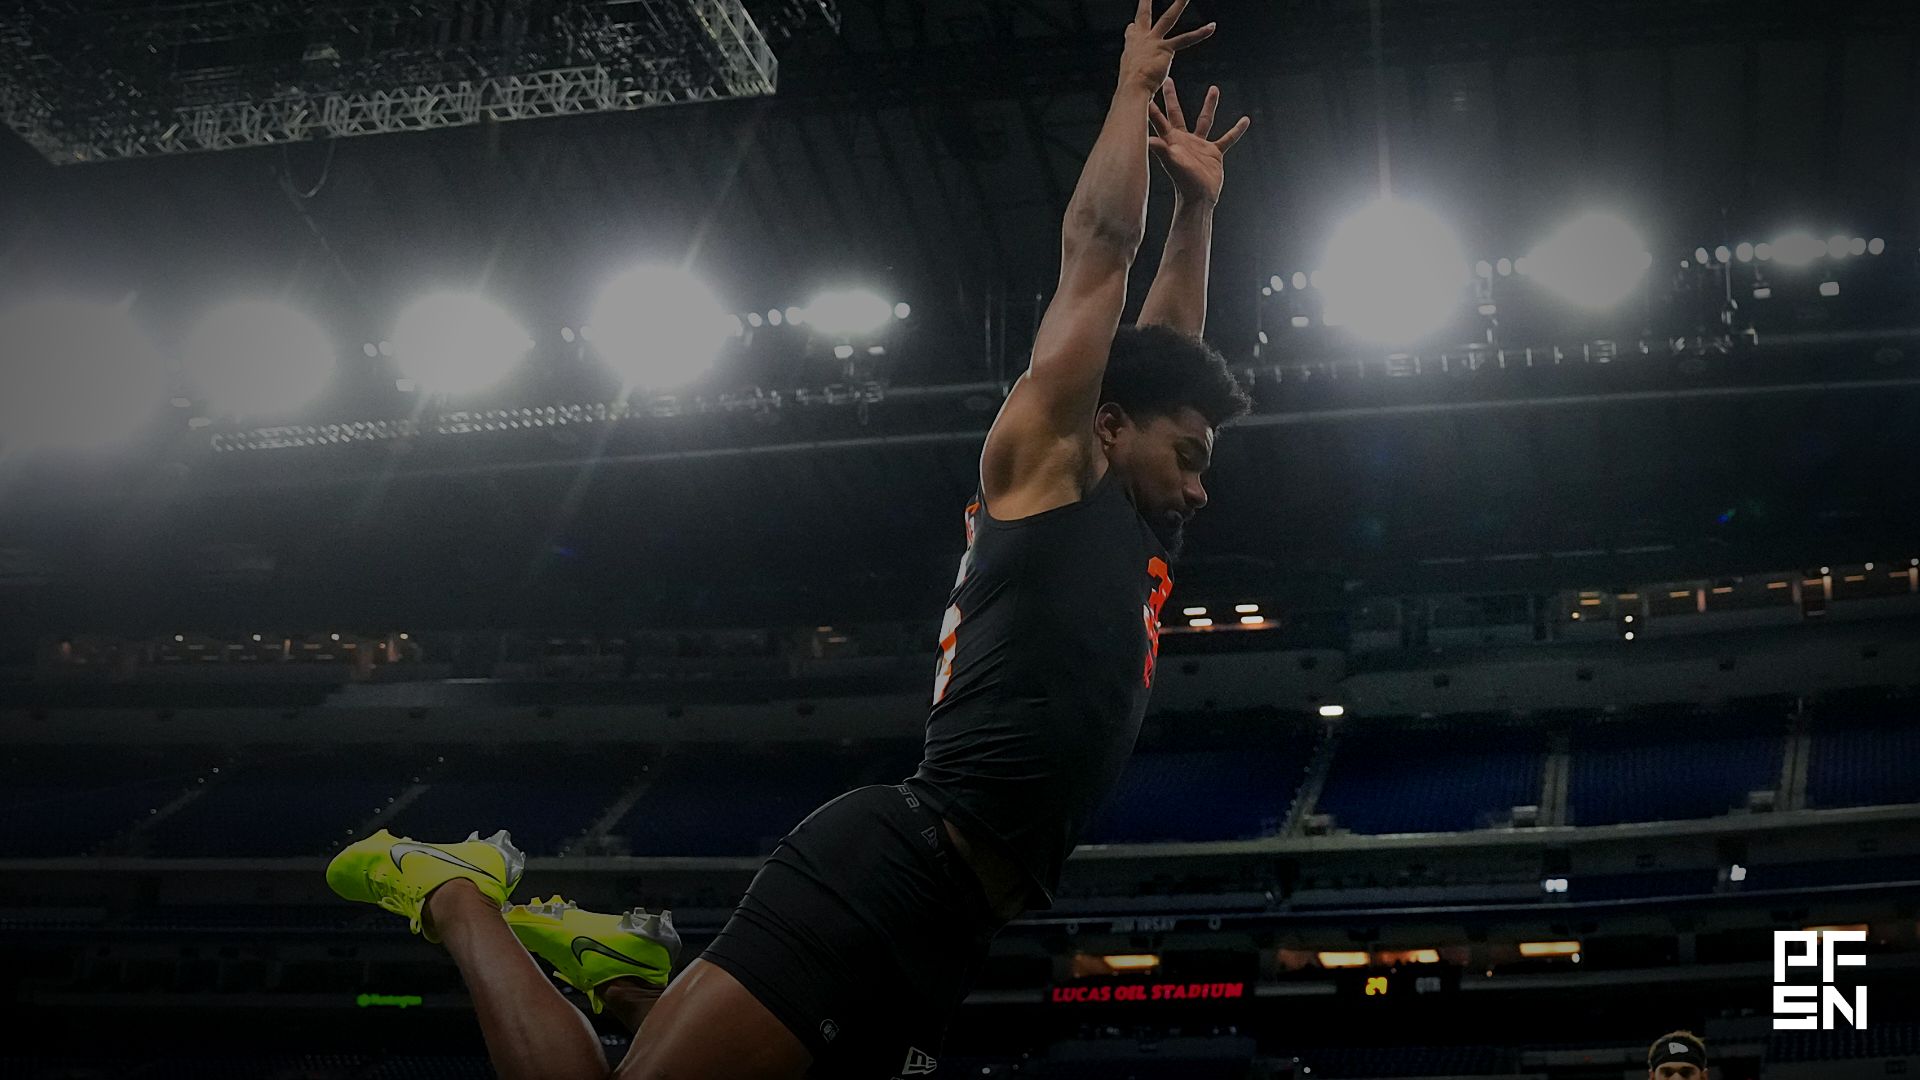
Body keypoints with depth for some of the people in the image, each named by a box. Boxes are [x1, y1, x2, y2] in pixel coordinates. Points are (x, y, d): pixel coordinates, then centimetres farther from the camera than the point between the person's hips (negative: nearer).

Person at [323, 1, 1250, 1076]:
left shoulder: (1135, 541, 26)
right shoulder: (1041, 469, 4)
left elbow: (1167, 355, 39)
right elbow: (1097, 245, 6)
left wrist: (1198, 202, 42)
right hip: (891, 869, -10)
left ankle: (628, 963, 20)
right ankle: (459, 893, 9)